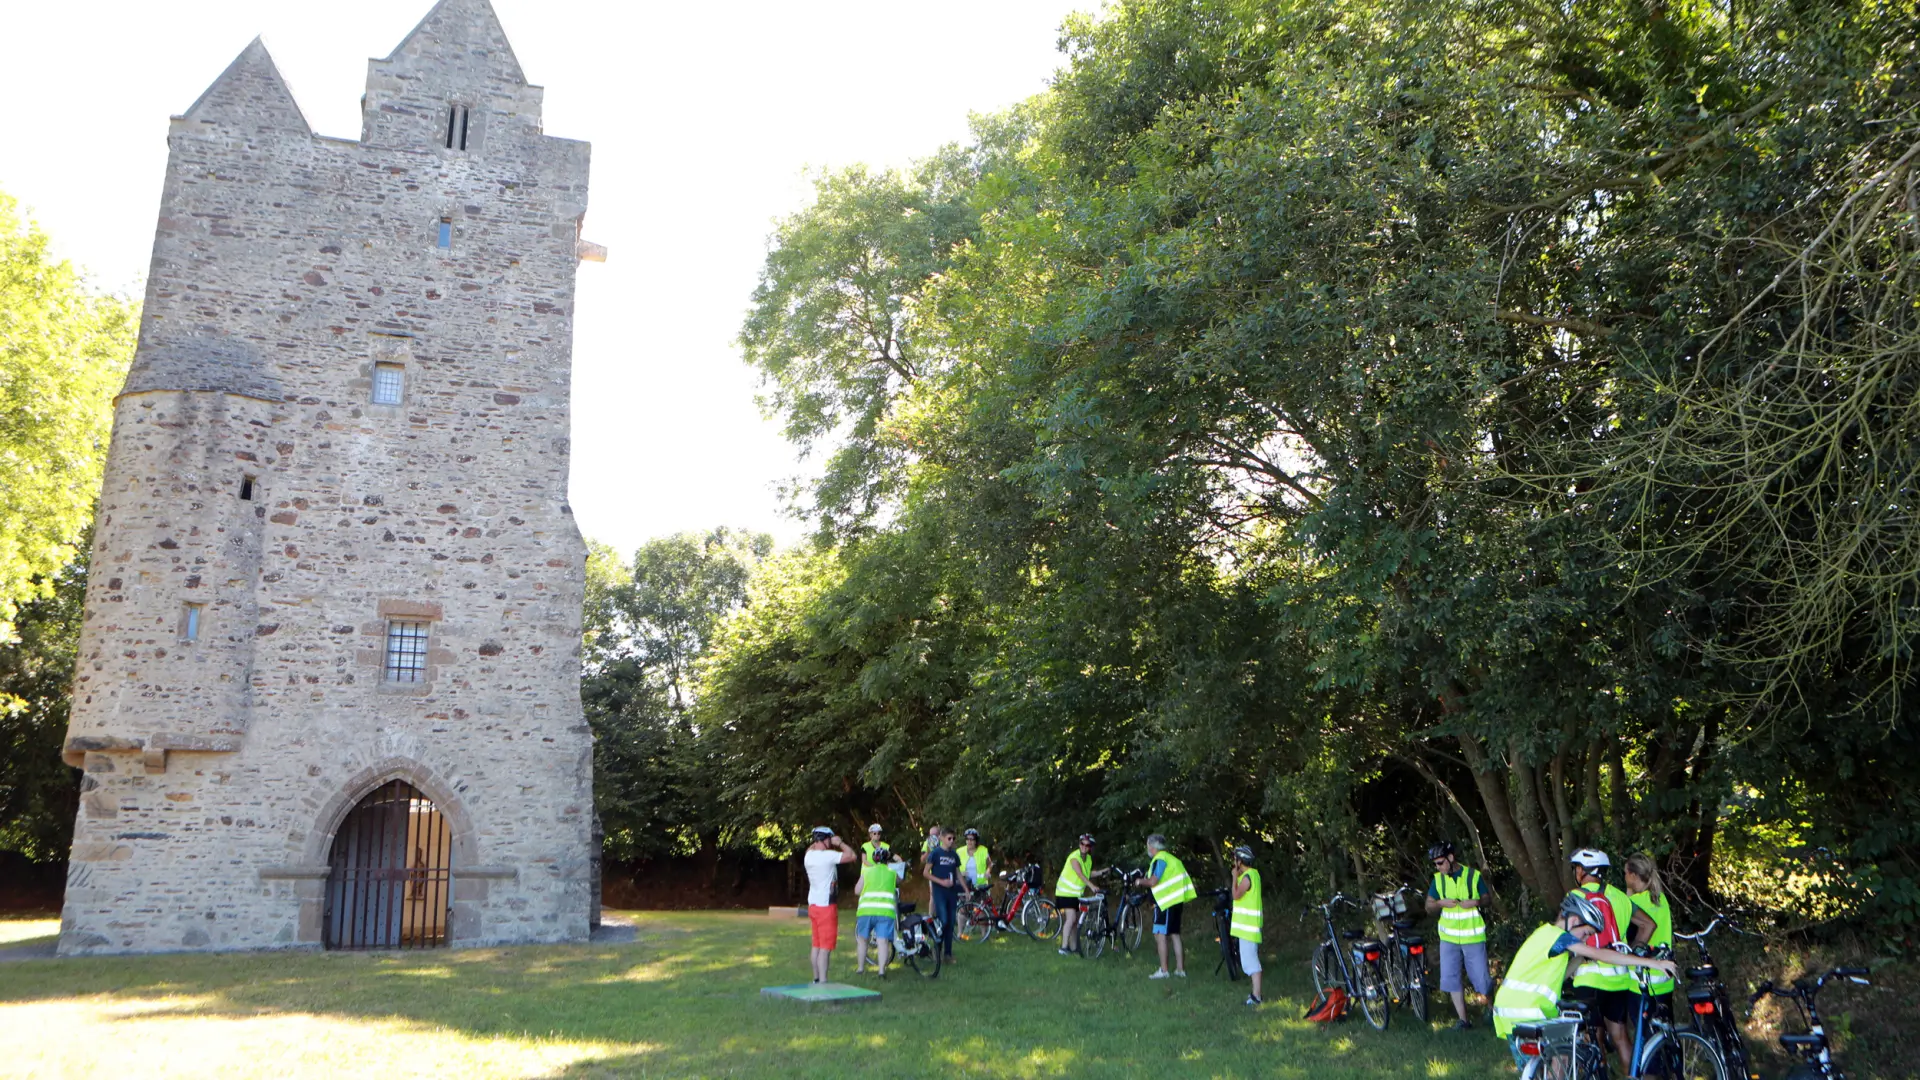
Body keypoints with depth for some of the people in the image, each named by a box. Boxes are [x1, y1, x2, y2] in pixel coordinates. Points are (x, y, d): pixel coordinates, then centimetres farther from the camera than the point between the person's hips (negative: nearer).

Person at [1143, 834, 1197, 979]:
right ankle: (1180, 969, 15)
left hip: (1166, 902, -9)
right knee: (1174, 935, 13)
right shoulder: (1170, 858, 17)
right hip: (1175, 900, 10)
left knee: (1160, 935, -6)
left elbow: (1153, 882, -20)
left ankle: (1163, 970, -7)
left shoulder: (1160, 860, -13)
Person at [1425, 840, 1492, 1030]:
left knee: (1481, 978, 1)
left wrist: (1477, 902, -20)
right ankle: (1463, 1020, 8)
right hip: (1449, 938, 3)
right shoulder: (1437, 879, 1)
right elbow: (1429, 908, 5)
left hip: (1473, 937, -3)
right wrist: (1440, 903, -16)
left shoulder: (1474, 876, -6)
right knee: (1452, 978, -1)